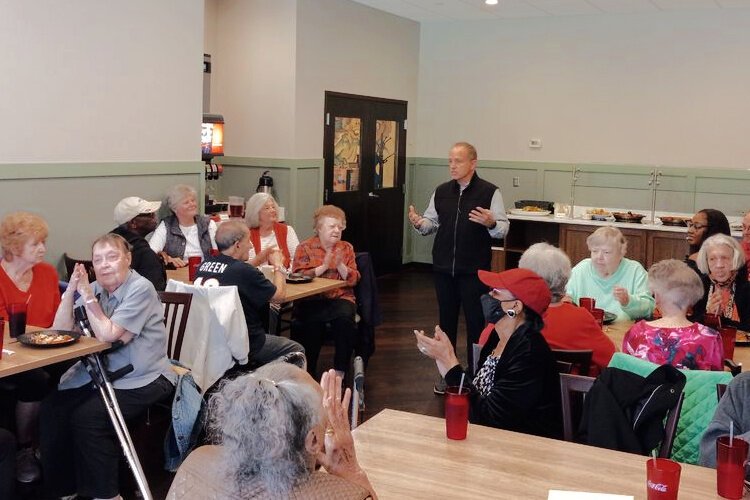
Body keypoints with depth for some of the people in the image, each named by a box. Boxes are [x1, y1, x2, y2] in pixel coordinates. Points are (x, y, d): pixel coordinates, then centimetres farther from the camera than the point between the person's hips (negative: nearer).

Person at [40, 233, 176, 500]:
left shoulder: (141, 289, -13)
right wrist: (71, 290, -11)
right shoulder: (95, 288, 7)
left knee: (87, 417, -23)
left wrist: (87, 294, -15)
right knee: (53, 408, -10)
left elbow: (107, 334, -18)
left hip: (143, 379, -7)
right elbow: (60, 331, 2)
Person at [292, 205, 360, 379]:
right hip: (311, 300, -2)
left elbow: (354, 279, 6)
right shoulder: (305, 247, 8)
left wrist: (340, 265, -11)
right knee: (313, 321, -33)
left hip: (340, 298, 2)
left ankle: (340, 371, -19)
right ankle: (308, 371, -17)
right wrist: (323, 267, -15)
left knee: (345, 318, -31)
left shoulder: (346, 248, 15)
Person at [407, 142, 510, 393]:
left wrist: (490, 223, -30)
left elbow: (503, 228, -8)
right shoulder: (441, 191, 8)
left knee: (476, 322, 4)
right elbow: (432, 223, 14)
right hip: (444, 268, 5)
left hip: (474, 270, -4)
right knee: (447, 321, 13)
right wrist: (419, 223, -8)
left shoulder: (489, 192, -6)